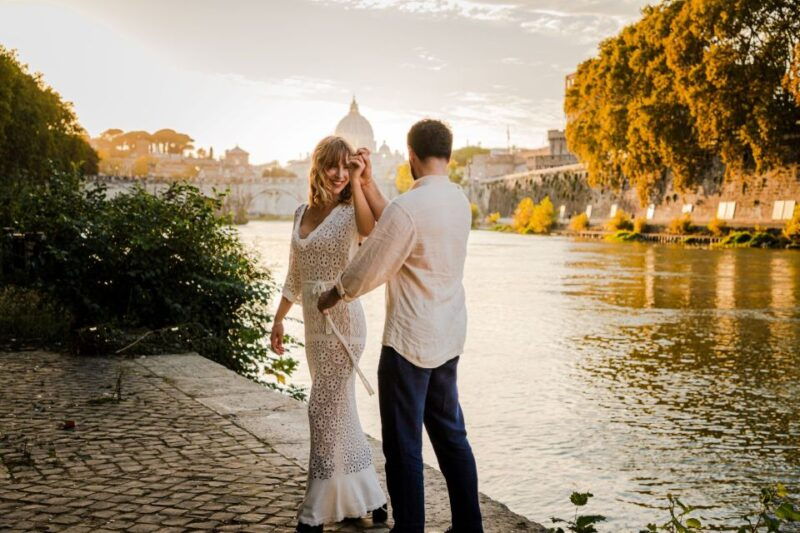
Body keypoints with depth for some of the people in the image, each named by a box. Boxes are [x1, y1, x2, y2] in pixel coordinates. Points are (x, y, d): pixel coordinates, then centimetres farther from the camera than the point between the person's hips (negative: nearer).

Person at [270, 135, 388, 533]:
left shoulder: (351, 211, -9)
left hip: (341, 321, -8)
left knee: (325, 411, -3)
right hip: (314, 323, 8)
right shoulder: (302, 213, 11)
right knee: (341, 413, 14)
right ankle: (368, 499, 27)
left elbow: (370, 228, -35)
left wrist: (360, 180, -31)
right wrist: (278, 320, 20)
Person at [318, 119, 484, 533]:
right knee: (450, 434, 18)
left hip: (409, 342, -8)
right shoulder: (459, 201, 4)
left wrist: (332, 297, 7)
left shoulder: (406, 207, -20)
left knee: (403, 445, 3)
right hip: (449, 338, 8)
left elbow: (366, 272, -12)